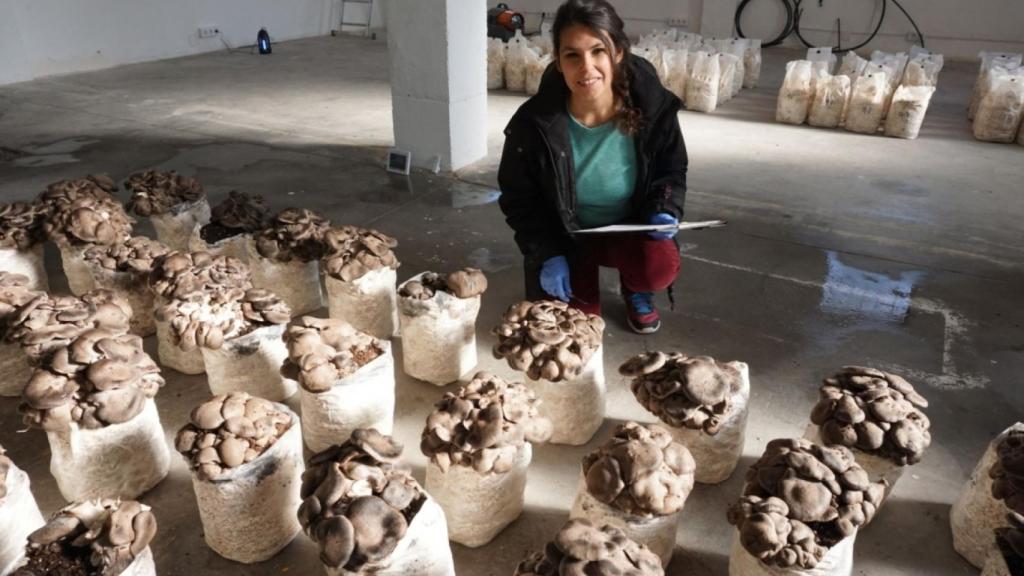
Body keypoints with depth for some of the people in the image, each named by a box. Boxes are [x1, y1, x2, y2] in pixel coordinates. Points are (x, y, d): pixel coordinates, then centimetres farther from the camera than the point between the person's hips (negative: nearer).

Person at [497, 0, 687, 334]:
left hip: (629, 229, 0)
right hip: (565, 237, 0)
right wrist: (547, 254, -17)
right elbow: (518, 199, -7)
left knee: (661, 267, -31)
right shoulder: (533, 122, -23)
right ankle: (583, 277, 24)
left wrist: (665, 212, -20)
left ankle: (635, 290, 9)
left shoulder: (654, 107, -19)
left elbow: (672, 171, 1)